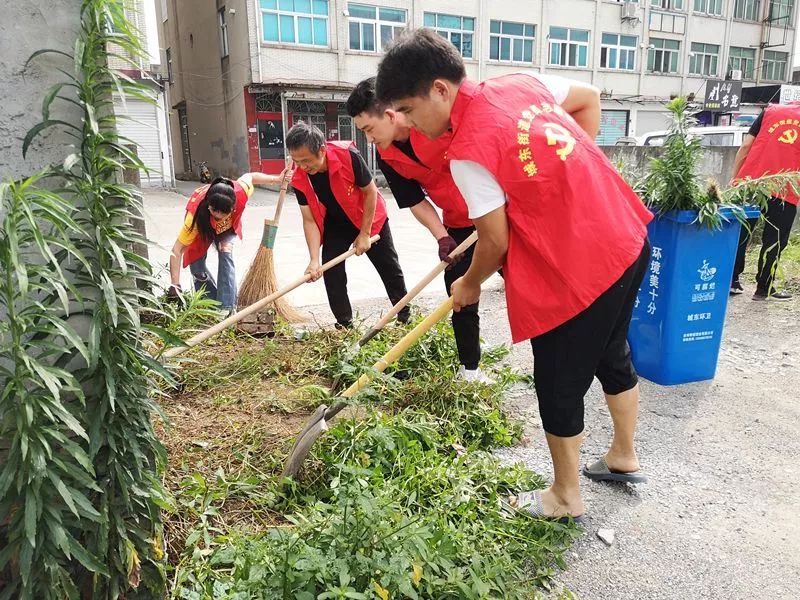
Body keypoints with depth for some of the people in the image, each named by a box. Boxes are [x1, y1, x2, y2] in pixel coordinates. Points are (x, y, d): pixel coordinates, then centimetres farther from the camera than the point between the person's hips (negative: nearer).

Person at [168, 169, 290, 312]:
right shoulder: (196, 215, -45)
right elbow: (176, 251, -39)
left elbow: (248, 176, -16)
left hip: (228, 227, 1)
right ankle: (213, 302, 16)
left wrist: (278, 179, -16)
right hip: (203, 226, -1)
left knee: (225, 251, -26)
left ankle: (226, 307, -23)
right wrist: (175, 285, -44)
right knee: (196, 267, -11)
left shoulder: (240, 193, -41)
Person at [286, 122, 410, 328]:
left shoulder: (348, 156, -35)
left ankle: (405, 316, 23)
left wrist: (364, 234, -18)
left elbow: (370, 191, -22)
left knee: (389, 267, 7)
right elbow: (309, 220, -19)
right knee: (331, 271, -7)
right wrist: (314, 260, -29)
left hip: (368, 217, -2)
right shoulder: (299, 179, -23)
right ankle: (344, 324, 7)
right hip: (335, 224, 3)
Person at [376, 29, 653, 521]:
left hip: (578, 271, -9)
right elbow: (590, 97, 19)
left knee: (559, 385, 9)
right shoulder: (521, 83, 4)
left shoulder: (468, 152, -19)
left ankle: (566, 498, 29)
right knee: (612, 354, 25)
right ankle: (625, 458, 46)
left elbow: (495, 244, -12)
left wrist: (469, 285, 8)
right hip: (628, 240, 9)